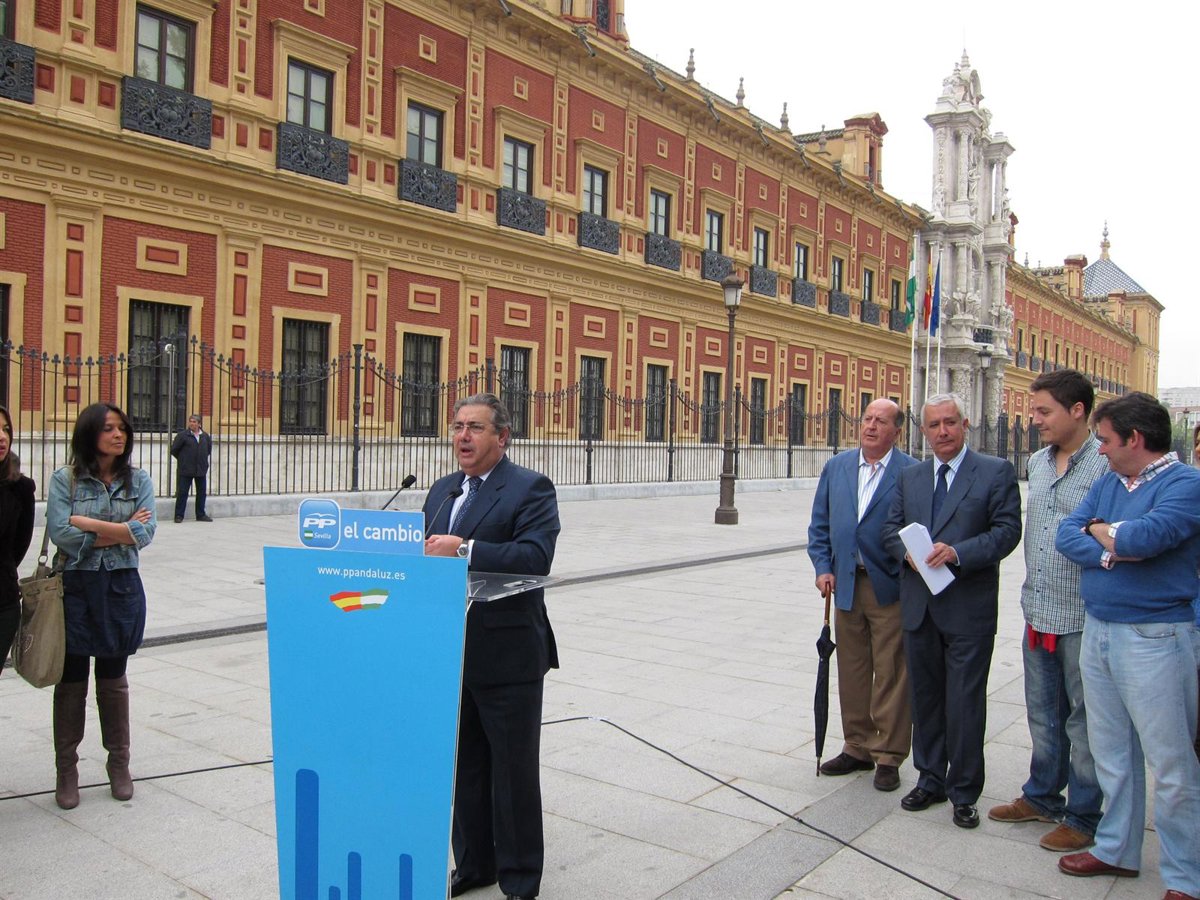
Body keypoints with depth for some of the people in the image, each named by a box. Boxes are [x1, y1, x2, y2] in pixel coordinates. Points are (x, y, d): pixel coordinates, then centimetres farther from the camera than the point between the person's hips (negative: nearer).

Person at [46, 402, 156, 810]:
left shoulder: (138, 481, 2)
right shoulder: (65, 480, -3)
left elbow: (145, 533, -11)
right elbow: (59, 533, -15)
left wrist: (86, 524, -14)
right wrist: (121, 529, -13)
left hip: (122, 589, 2)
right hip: (75, 588, -1)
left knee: (113, 680, 13)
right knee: (71, 681, 8)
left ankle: (119, 765, 25)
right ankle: (66, 771, 21)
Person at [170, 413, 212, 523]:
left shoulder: (206, 436, 6)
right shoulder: (182, 435, -7)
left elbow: (209, 449, 23)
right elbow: (174, 450, -2)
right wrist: (183, 459, 5)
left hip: (201, 470, 4)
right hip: (185, 470, -4)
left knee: (202, 492, 9)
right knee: (182, 493, -2)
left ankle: (201, 515, 19)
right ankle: (179, 515, 5)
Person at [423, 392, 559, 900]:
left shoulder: (530, 489, -9)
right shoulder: (442, 491, 14)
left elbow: (535, 557, -23)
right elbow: (431, 555, 18)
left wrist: (464, 550, -27)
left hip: (507, 655, -7)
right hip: (451, 652, 7)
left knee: (514, 772, 6)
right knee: (465, 766, 18)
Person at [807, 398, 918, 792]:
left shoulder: (912, 473, -6)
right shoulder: (836, 468, 9)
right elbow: (819, 524, 12)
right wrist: (823, 568, 3)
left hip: (891, 587, -5)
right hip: (846, 584, 5)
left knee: (891, 676, 3)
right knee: (851, 671, 14)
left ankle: (889, 756, 16)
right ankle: (857, 748, 27)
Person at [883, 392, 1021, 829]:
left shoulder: (996, 472, -2)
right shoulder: (910, 477, 12)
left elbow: (1007, 530, -9)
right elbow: (891, 528, 11)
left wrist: (957, 552, -22)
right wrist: (909, 552, -10)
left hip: (968, 608, -5)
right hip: (919, 605, 5)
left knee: (965, 702, 1)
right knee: (925, 696, 14)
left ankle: (964, 793, 16)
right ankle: (930, 780, 28)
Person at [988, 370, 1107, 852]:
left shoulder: (1108, 465, -15)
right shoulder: (1037, 462, 9)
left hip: (1082, 618, -7)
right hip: (1038, 614, 7)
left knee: (1083, 721, 8)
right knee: (1043, 714, 20)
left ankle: (1083, 816, 23)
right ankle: (1042, 797, 36)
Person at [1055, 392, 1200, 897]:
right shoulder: (1108, 483, 11)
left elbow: (1143, 537, -27)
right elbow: (1066, 535, 2)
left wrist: (1100, 529, -7)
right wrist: (1111, 550, -16)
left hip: (1154, 639, -8)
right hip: (1097, 631, 8)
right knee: (1111, 754, 18)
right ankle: (1117, 850, 32)